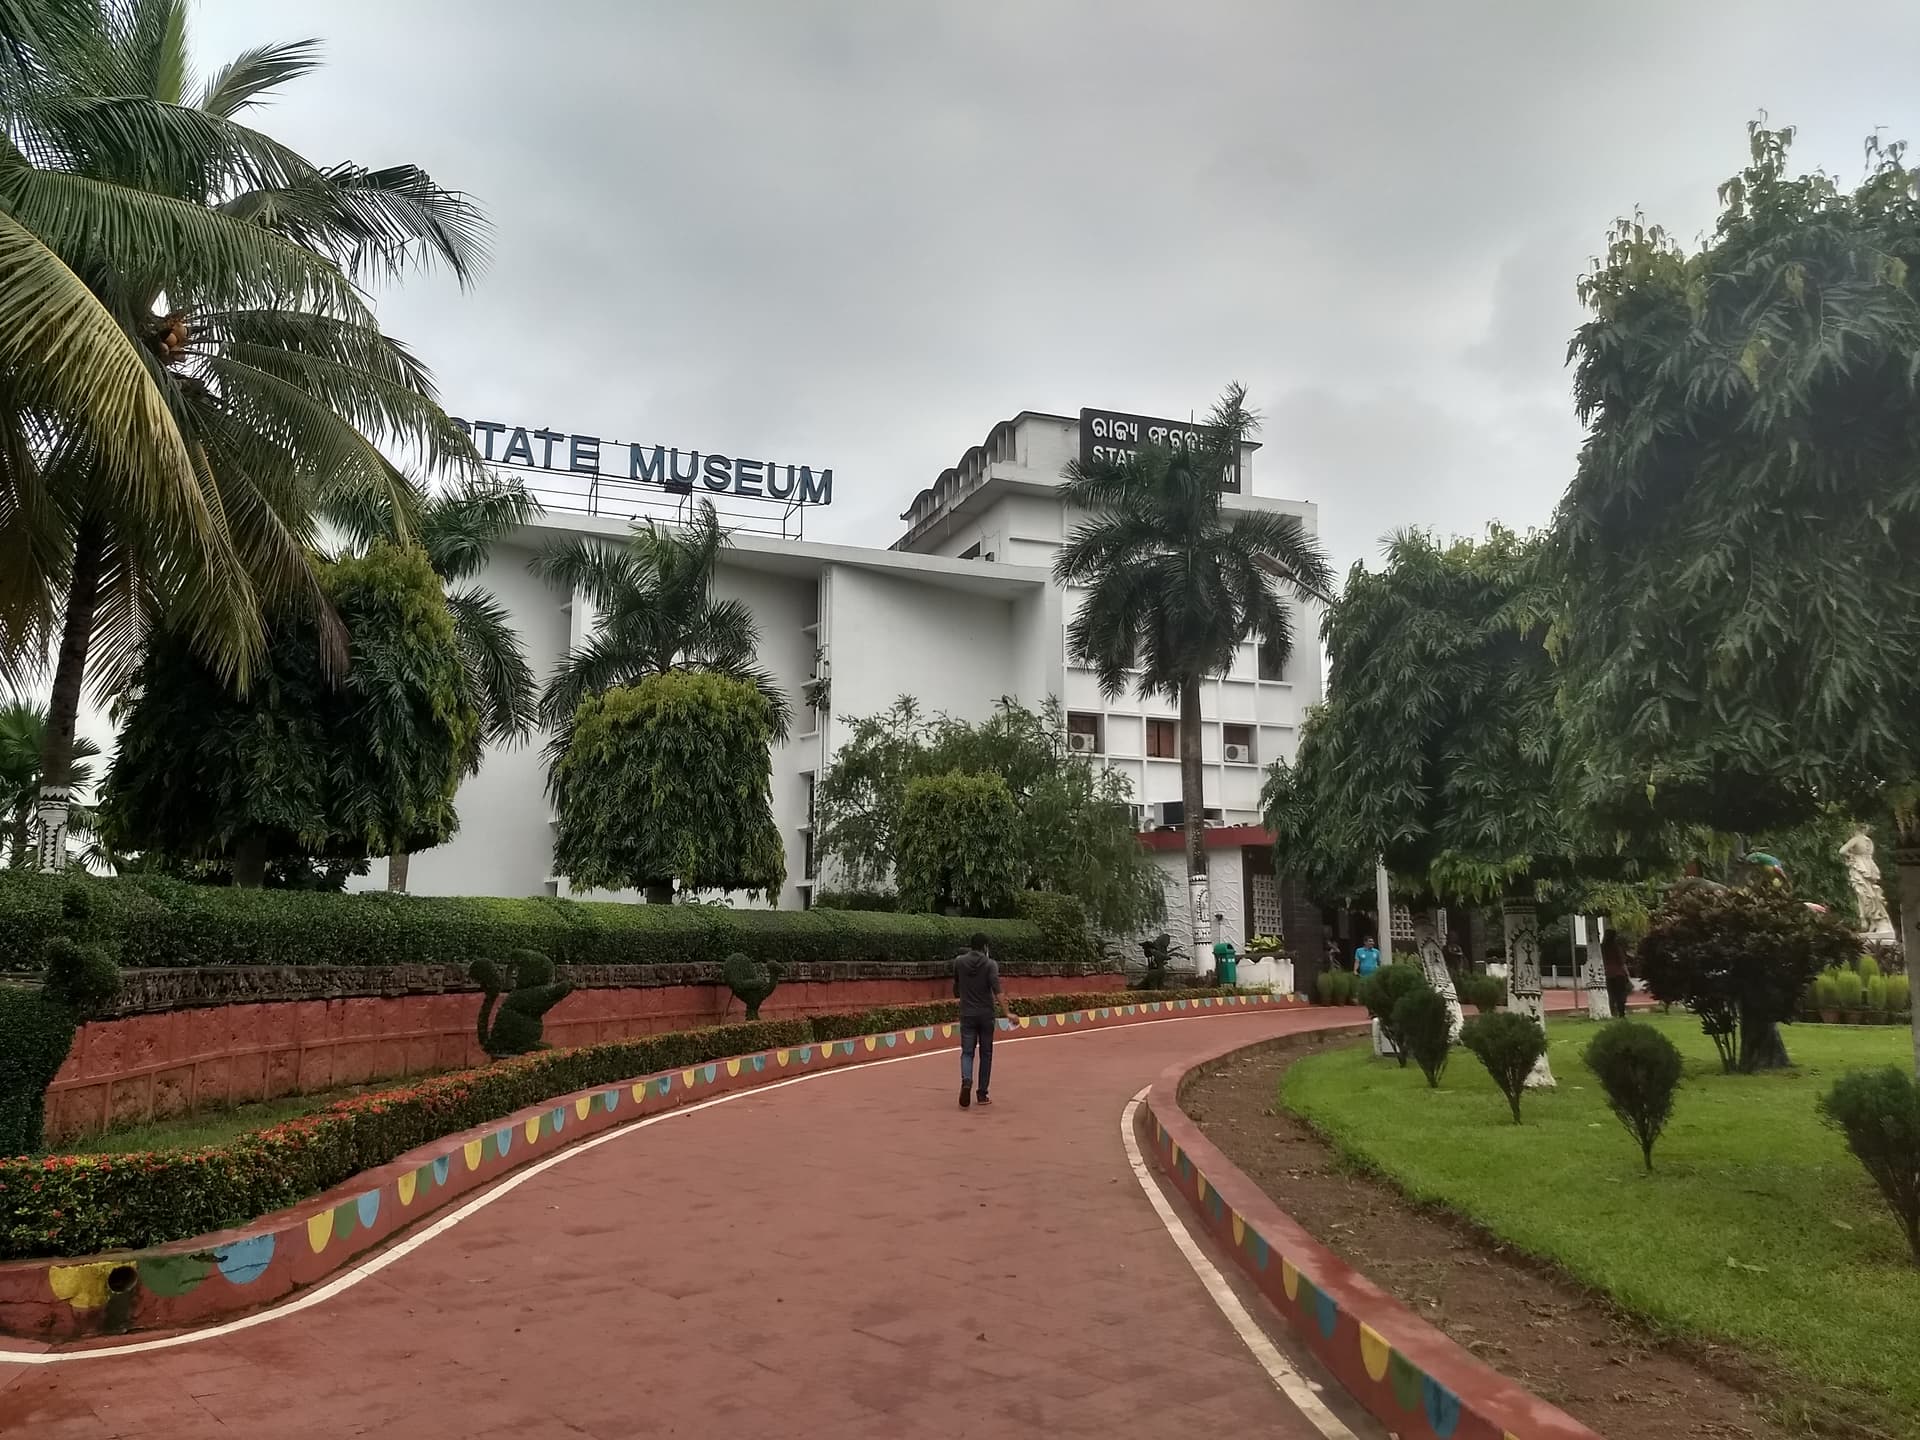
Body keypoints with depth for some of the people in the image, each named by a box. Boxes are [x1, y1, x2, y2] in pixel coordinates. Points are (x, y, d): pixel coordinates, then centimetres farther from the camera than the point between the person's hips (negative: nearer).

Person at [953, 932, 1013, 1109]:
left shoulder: (959, 962, 1)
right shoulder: (990, 964, -7)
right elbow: (997, 990, -18)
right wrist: (1007, 1013, -19)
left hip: (967, 1014, 1)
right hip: (986, 1014, -1)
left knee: (967, 1052, 4)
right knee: (985, 1054, 11)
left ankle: (966, 1081, -25)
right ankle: (982, 1094, 13)